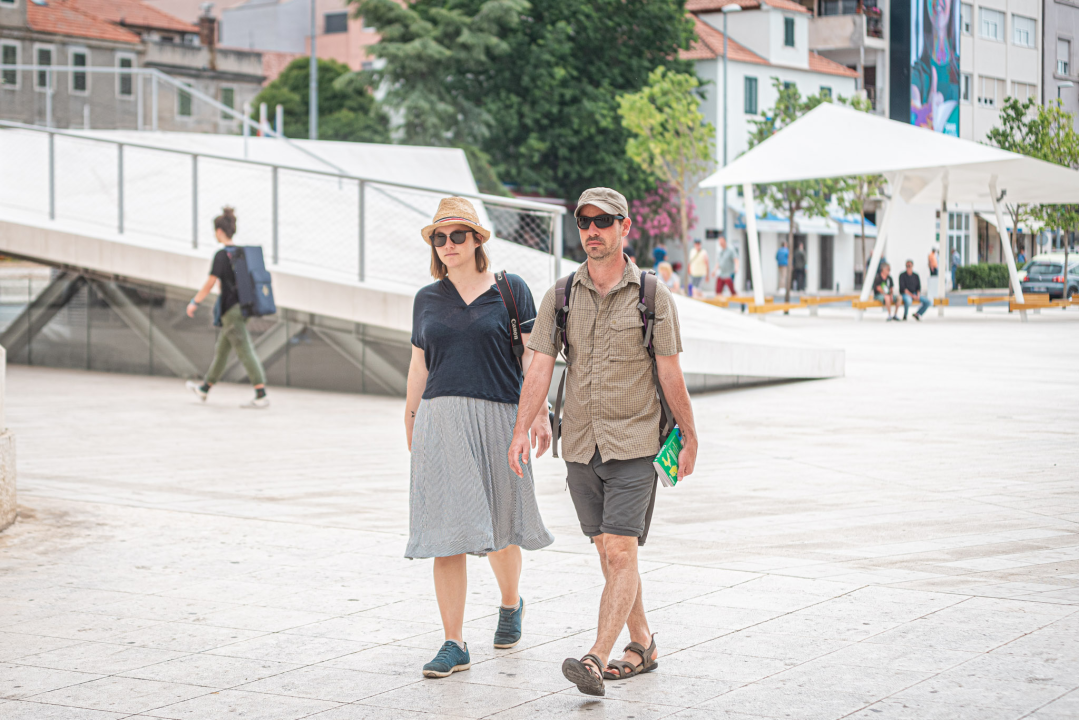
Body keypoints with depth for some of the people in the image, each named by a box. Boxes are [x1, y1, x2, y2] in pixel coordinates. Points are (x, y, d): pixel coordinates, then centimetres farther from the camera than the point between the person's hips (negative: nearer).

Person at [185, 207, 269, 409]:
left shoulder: (221, 255, -14)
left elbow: (210, 283, -15)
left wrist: (194, 302, -4)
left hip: (230, 310, -8)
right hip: (242, 307, 8)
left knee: (245, 351, -11)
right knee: (220, 350, 20)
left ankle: (262, 395, -15)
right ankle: (204, 389, 34)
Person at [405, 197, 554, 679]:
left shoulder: (510, 291, 4)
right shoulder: (427, 300, 12)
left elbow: (531, 355, 2)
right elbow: (418, 368, 17)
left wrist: (539, 413, -7)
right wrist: (410, 428, 17)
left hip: (497, 417, -2)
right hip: (439, 420, 2)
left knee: (498, 528, 9)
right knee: (445, 533, -4)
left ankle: (511, 604, 39)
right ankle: (453, 644, 0)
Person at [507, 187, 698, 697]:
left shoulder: (652, 295, -3)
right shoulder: (561, 296, 3)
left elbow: (671, 374, 0)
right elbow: (539, 368, -3)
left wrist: (690, 440, 4)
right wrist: (521, 430, -14)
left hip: (633, 447, -4)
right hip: (580, 446, 4)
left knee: (620, 553, -12)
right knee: (610, 553, 12)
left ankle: (596, 660, -18)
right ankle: (642, 645, 26)